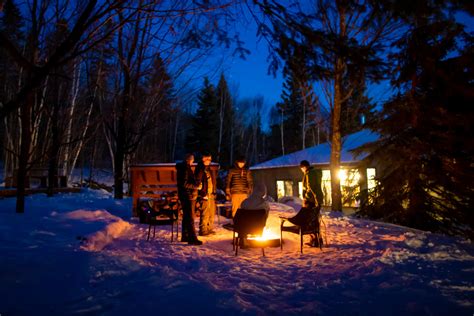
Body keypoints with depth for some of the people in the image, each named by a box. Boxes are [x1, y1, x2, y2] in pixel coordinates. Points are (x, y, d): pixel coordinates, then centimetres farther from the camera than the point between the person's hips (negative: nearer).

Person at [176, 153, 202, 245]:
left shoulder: (184, 168, 15)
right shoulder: (185, 169, -17)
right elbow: (185, 184, -24)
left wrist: (195, 185, 11)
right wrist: (196, 186, -18)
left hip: (185, 196, 11)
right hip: (188, 196, -11)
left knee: (186, 217, 17)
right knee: (190, 218, -8)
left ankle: (185, 236, 25)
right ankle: (192, 238, -6)